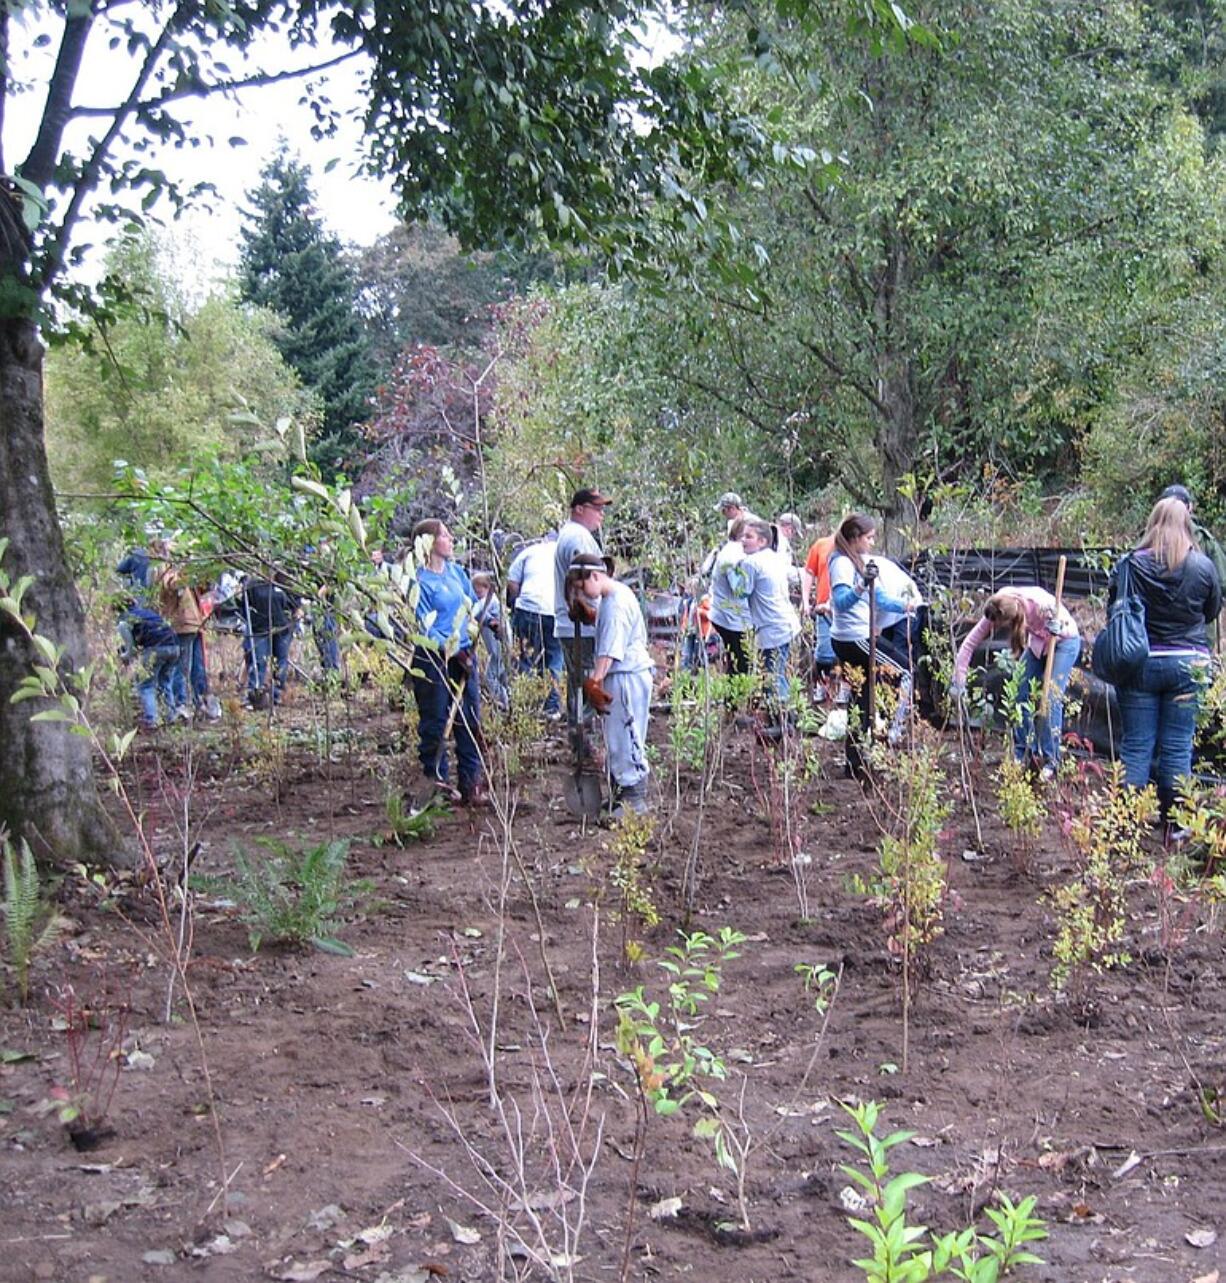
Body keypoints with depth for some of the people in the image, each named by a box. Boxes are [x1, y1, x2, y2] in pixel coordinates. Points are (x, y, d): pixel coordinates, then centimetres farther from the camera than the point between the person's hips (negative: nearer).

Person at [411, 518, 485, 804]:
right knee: (435, 723, 2)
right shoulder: (419, 581, -12)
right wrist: (451, 651, -19)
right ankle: (436, 780, 14)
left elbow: (473, 605, 22)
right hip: (433, 659, -7)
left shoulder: (456, 571, 9)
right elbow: (424, 628, -14)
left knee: (470, 719, 7)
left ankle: (471, 781, 14)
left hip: (463, 655, 7)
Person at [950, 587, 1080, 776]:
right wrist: (958, 680, -22)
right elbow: (969, 643, -20)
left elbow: (1065, 621, -21)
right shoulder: (997, 612, -25)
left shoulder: (1039, 603, -40)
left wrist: (1057, 626, -45)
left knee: (1051, 698, -14)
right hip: (1038, 641, 5)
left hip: (1064, 640, -5)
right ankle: (1022, 754, 12)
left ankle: (1050, 761, -7)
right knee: (1023, 695, -1)